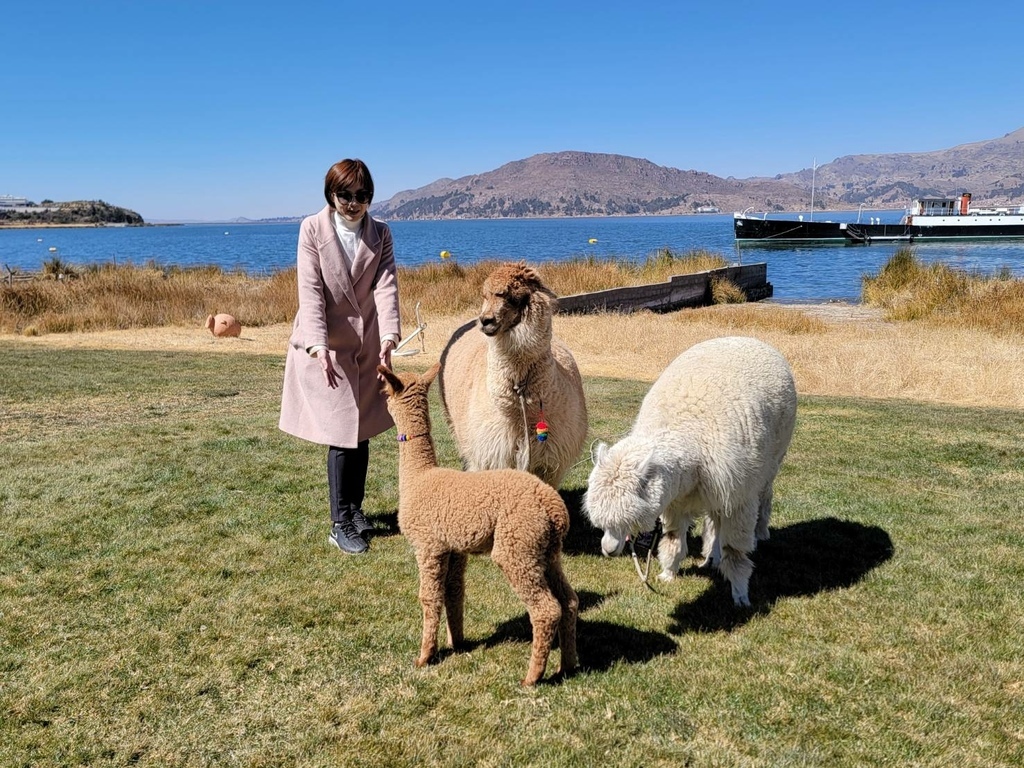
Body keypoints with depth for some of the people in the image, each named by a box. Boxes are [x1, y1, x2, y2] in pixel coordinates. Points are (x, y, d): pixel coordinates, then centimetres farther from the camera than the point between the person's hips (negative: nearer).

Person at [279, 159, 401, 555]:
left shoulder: (380, 233, 4)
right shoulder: (312, 229, -6)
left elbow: (386, 285, -8)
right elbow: (310, 291, -14)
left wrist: (389, 335, -24)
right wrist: (318, 345, -27)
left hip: (368, 346, 4)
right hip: (326, 347, -3)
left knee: (361, 434, 10)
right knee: (341, 436, -6)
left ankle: (354, 508, 28)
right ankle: (341, 525, 5)